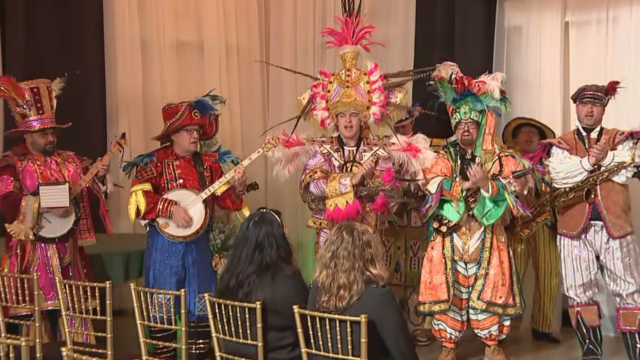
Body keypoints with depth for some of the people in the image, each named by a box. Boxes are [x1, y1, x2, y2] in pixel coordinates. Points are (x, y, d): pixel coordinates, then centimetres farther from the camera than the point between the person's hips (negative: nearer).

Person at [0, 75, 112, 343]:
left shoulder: (70, 161, 11)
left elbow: (88, 197, 11)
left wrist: (99, 177, -8)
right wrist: (45, 208, -26)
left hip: (68, 251, 5)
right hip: (34, 253, -4)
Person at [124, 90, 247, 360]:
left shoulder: (208, 163, 7)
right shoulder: (155, 162, -6)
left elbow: (226, 201, 5)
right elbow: (137, 202, -15)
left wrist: (238, 186, -14)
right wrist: (171, 209, -24)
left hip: (199, 243, 4)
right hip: (165, 244, -4)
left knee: (201, 306, 11)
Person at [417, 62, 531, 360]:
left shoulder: (498, 158, 6)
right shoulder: (445, 157, 6)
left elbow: (518, 184, -7)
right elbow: (433, 186, -9)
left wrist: (486, 183, -19)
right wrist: (465, 184, -17)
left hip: (486, 234, 0)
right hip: (451, 234, 0)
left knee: (489, 285, 0)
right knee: (448, 285, 0)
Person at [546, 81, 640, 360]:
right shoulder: (561, 145, 9)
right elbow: (559, 177, -10)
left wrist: (603, 157, -14)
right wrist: (590, 160, -18)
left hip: (614, 225, 0)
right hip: (575, 226, 0)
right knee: (579, 292, 2)